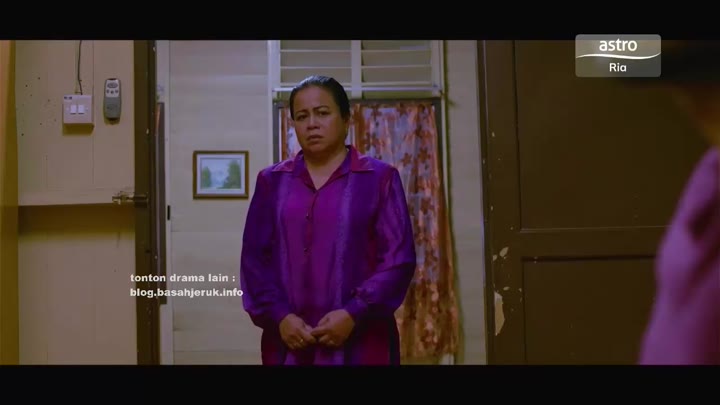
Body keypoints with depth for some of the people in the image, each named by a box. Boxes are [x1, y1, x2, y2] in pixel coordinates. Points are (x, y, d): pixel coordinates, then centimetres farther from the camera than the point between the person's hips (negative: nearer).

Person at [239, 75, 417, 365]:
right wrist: (278, 316, -7)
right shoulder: (272, 181, 11)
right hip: (288, 341, 2)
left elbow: (398, 258, -2)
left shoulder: (380, 178, 4)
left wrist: (353, 314, -13)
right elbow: (254, 258, 7)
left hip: (360, 342, -2)